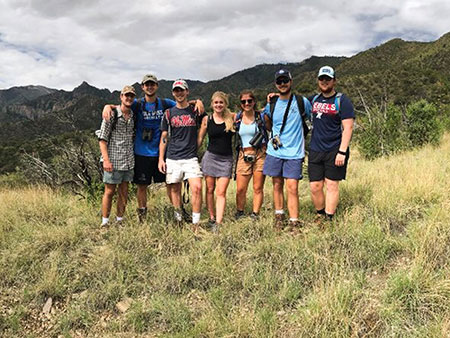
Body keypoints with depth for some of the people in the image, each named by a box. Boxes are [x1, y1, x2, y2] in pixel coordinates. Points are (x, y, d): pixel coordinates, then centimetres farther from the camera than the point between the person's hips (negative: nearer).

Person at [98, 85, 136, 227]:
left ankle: (120, 221, 22)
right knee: (109, 192, 2)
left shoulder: (134, 116, 9)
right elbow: (102, 138, -10)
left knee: (124, 192, 11)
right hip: (113, 161, -5)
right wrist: (106, 160, -17)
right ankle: (105, 222, 12)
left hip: (128, 161, 5)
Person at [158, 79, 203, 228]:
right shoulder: (169, 113, 8)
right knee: (175, 189, 6)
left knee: (197, 187, -15)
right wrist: (161, 159, 4)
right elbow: (164, 137, 9)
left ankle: (196, 223, -6)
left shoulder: (195, 111, 7)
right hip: (173, 158, 1)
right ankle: (178, 220, 20)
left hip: (191, 158, -1)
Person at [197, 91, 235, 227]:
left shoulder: (232, 117, 2)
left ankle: (218, 223, -5)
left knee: (221, 192, -5)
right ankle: (211, 218, 21)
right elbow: (199, 139, 9)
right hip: (210, 157, 1)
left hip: (226, 159, -1)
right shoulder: (207, 119, 3)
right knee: (210, 189, 8)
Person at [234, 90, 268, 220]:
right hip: (244, 155, 1)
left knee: (258, 188, 2)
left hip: (260, 154, -1)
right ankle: (239, 213, 21)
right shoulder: (236, 117, 8)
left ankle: (255, 214, 15)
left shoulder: (261, 116, 4)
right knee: (240, 189, -1)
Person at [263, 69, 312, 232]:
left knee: (292, 187, -6)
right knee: (277, 185, 11)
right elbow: (266, 121, 24)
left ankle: (294, 223, 2)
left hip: (294, 153, -3)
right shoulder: (271, 104, 6)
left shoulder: (302, 102, -1)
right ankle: (279, 216, 25)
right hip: (275, 151, 3)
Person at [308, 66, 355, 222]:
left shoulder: (342, 101, -4)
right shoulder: (314, 99, 11)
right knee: (315, 186, 4)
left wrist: (342, 152, -17)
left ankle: (328, 220, 9)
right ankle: (320, 215, 22)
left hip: (335, 151, -4)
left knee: (332, 185, 0)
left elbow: (348, 128, -9)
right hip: (315, 150, 4)